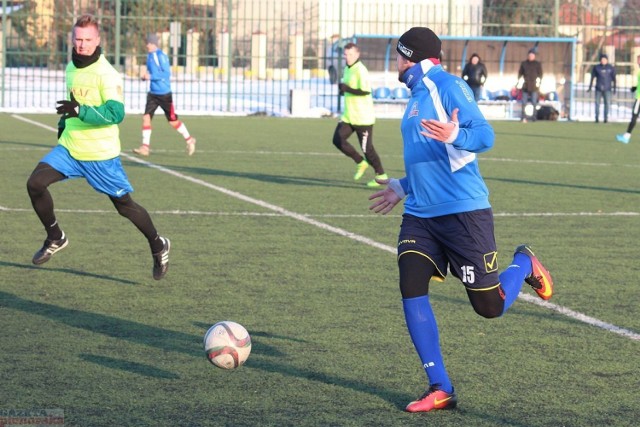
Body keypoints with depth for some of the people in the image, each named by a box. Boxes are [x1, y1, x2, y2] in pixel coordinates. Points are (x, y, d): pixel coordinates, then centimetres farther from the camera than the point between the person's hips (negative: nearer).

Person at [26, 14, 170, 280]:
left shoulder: (106, 74, -18)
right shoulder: (71, 67, 7)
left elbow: (116, 113, -29)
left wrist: (79, 110, -38)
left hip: (100, 155, -6)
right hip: (69, 148, 6)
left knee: (124, 206, 4)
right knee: (35, 183, -14)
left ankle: (158, 247, 29)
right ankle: (55, 238, 6)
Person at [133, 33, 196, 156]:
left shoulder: (161, 56, -15)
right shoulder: (149, 56, 9)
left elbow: (166, 73, -19)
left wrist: (151, 77, -24)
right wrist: (146, 76, 3)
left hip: (164, 94, -7)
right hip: (153, 93, 7)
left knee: (173, 120, 4)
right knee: (146, 117, -7)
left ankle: (189, 140, 24)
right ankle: (145, 147, -6)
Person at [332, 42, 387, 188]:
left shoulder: (360, 70, -17)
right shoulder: (347, 69, 11)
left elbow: (365, 90, -27)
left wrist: (347, 89, -25)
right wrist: (344, 89, 7)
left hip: (363, 117, -9)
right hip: (348, 116, 9)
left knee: (367, 148, -3)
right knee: (338, 140, -3)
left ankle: (381, 175, 14)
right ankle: (360, 163, 15)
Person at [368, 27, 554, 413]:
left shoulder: (447, 86, -9)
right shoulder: (418, 95, 17)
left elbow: (484, 135, -20)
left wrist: (455, 135, -39)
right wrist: (403, 188, 35)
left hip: (463, 210, -8)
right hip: (420, 214, 8)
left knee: (490, 306, -3)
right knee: (411, 289, -11)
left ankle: (524, 264, 31)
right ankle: (440, 389, -4)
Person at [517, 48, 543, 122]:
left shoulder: (538, 64, 5)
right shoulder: (524, 63, 12)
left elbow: (540, 74, 3)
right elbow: (520, 73, 15)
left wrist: (539, 81, -9)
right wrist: (519, 81, 4)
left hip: (534, 86, -2)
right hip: (525, 86, 2)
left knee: (534, 102, -4)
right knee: (524, 102, -2)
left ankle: (533, 117, -2)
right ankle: (524, 118, -2)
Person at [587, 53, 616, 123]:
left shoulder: (611, 68, 3)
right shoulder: (596, 67, 2)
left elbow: (614, 78, 8)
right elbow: (592, 77, 7)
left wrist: (614, 88, 5)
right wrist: (590, 87, 7)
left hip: (607, 89, 0)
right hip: (598, 89, 0)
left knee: (607, 103, -5)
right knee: (597, 103, -2)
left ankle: (606, 118, 2)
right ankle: (597, 118, 5)